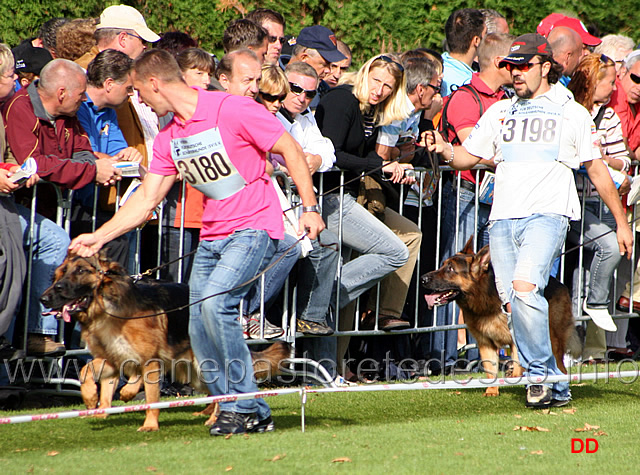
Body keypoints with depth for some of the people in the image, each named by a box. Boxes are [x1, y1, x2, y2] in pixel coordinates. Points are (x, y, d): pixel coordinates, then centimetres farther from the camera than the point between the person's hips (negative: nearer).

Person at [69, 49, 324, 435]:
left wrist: (310, 208, -12)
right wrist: (98, 238, 9)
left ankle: (243, 404, -15)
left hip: (255, 227, -8)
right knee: (200, 330, 0)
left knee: (214, 301, -26)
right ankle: (252, 415, 10)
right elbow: (146, 199, 14)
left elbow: (290, 150, -8)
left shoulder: (232, 111, -12)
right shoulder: (169, 138, 10)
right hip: (212, 236, 8)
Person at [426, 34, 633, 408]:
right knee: (513, 303, -2)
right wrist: (445, 150, -7)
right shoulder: (500, 112, 19)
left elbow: (597, 169, 12)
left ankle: (539, 373, -13)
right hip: (503, 219, 5)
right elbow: (468, 156, 16)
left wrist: (622, 222, 11)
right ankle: (556, 387, 7)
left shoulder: (573, 113, 10)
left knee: (525, 288, -26)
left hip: (548, 213, -5)